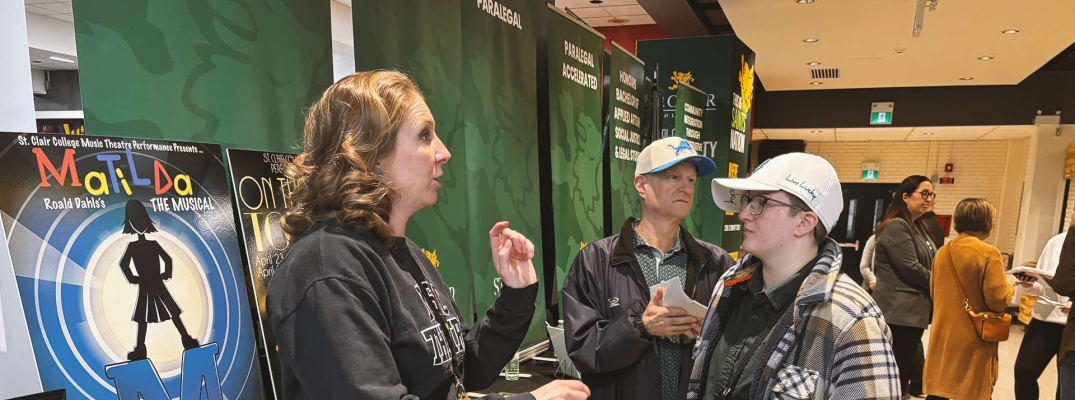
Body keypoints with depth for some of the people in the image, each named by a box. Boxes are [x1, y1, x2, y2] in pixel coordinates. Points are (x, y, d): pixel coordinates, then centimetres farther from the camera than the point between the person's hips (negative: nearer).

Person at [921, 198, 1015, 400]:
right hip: (973, 341, -5)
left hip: (942, 338, 5)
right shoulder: (988, 253, -13)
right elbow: (998, 301, -15)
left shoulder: (942, 252, 5)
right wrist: (1009, 285, 3)